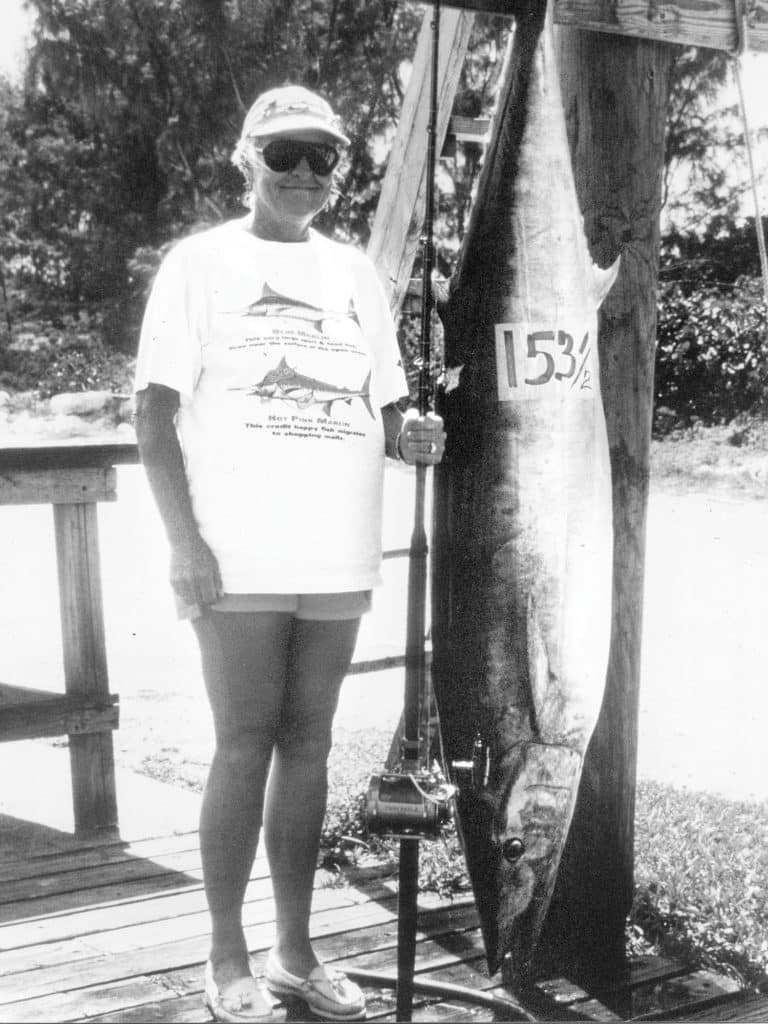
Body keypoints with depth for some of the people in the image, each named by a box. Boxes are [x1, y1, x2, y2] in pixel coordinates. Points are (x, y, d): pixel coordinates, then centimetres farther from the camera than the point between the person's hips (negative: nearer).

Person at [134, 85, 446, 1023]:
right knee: (245, 746, -1)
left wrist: (409, 436, -6)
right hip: (238, 556, -4)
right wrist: (186, 541, -13)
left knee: (308, 745, 9)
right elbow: (155, 409, -5)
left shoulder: (353, 271, 15)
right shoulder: (202, 260, 1)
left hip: (336, 557, 5)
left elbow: (379, 409, 18)